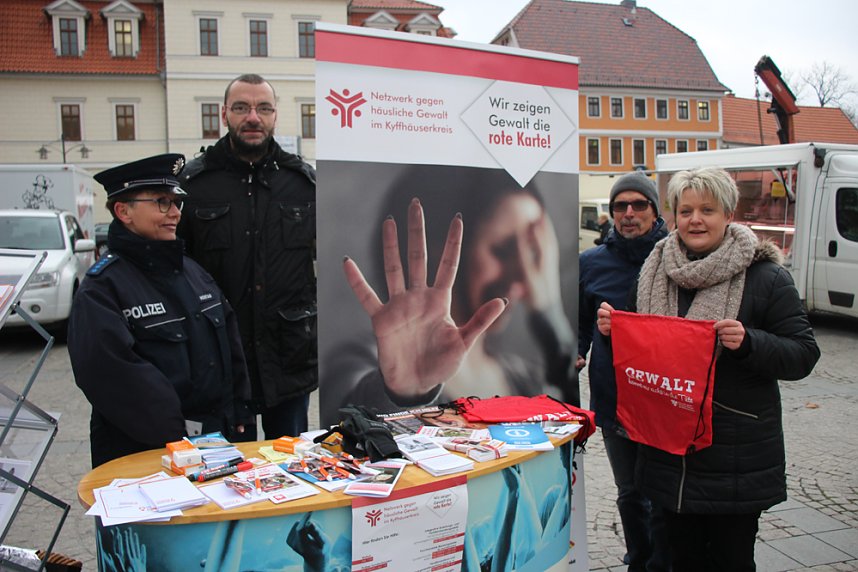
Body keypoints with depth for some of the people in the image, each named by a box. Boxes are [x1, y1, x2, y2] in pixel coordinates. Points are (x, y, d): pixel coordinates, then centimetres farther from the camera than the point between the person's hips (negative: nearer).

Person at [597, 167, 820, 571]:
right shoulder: (654, 272, 6)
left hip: (736, 454, -4)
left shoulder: (765, 276, -6)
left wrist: (748, 343, -25)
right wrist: (613, 328, -3)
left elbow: (803, 354, -8)